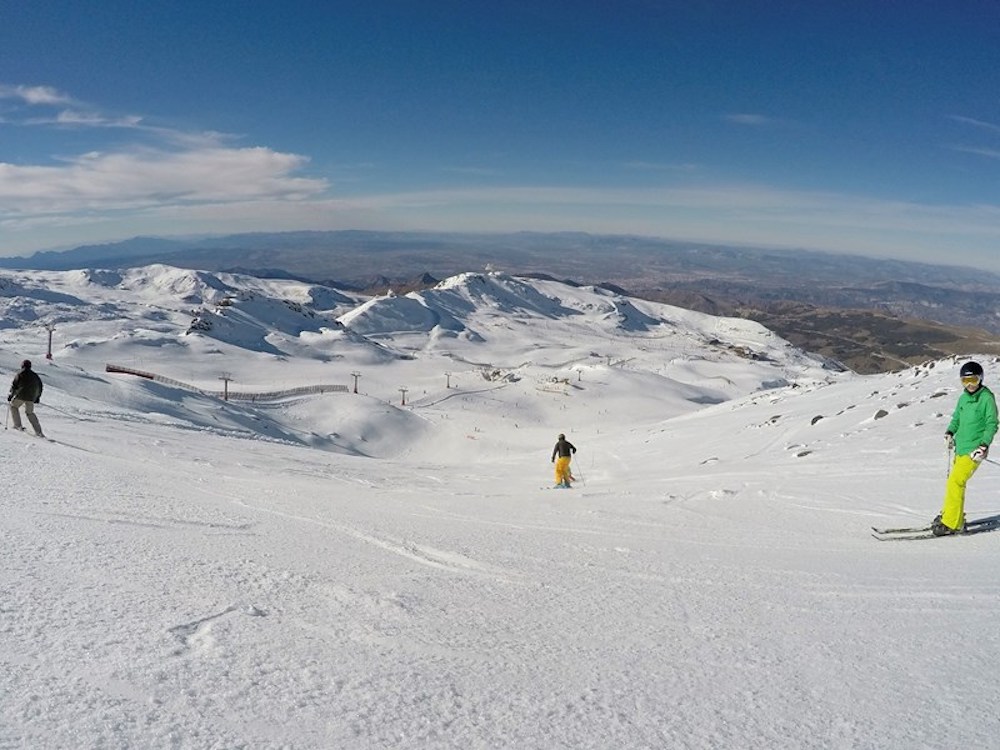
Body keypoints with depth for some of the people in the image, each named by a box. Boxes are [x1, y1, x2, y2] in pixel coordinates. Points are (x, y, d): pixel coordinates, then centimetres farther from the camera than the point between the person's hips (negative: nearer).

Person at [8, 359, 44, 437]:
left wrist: (10, 395, 8)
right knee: (30, 413, 16)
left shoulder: (19, 374, -1)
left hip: (21, 396, -4)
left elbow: (14, 386, -4)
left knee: (13, 406, 22)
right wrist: (37, 397, 25)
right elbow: (40, 386, 17)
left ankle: (18, 425, 12)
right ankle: (38, 431, 5)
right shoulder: (35, 375, 13)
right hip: (31, 398, 4)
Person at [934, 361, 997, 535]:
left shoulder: (987, 398, -7)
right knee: (954, 482, 11)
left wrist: (984, 445, -19)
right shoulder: (963, 397, 12)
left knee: (955, 482, -14)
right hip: (960, 448, 7)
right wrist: (950, 433, 3)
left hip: (974, 450, -7)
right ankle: (954, 517, 25)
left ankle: (952, 524, -11)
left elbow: (992, 424, -9)